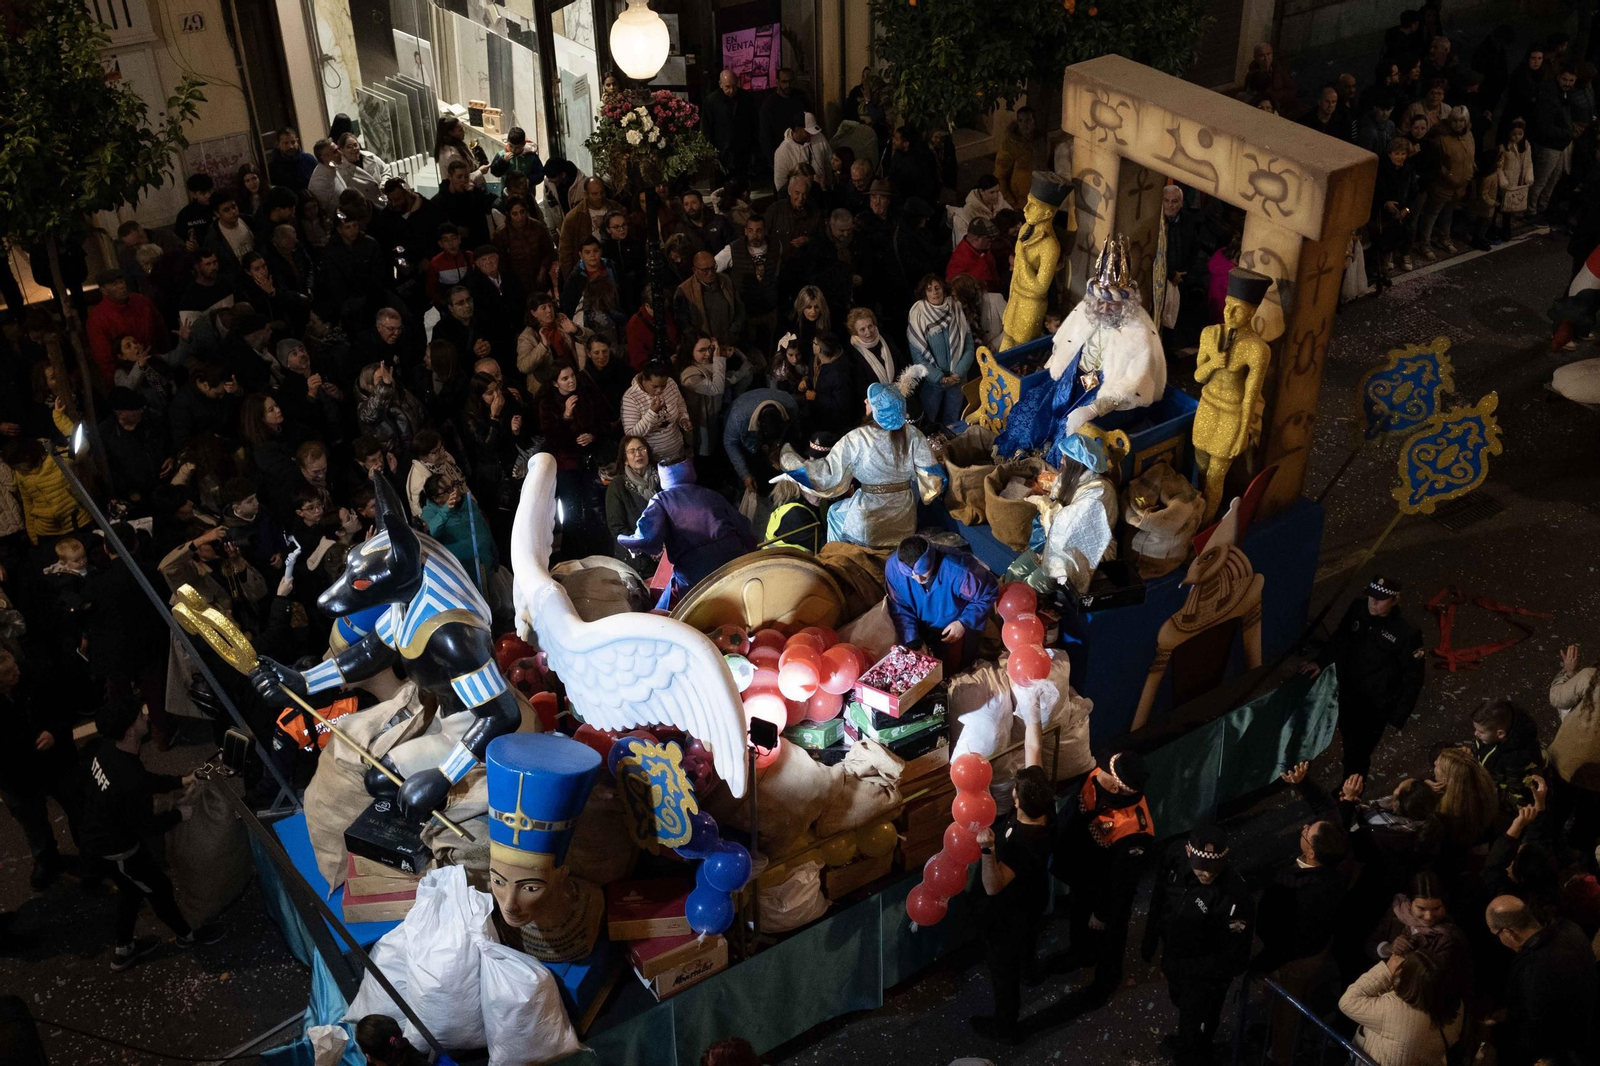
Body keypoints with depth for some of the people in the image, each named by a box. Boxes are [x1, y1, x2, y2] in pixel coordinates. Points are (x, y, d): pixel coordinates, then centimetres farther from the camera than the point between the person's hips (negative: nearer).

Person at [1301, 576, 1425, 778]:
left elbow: (1413, 676, -14)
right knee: (1349, 744, 26)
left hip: (1375, 706, -5)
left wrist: (1398, 715, -13)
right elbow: (1339, 638, 10)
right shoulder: (1357, 609, -10)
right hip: (1347, 694, 5)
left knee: (1357, 753, 6)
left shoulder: (1407, 633, -24)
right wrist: (1321, 661, 0)